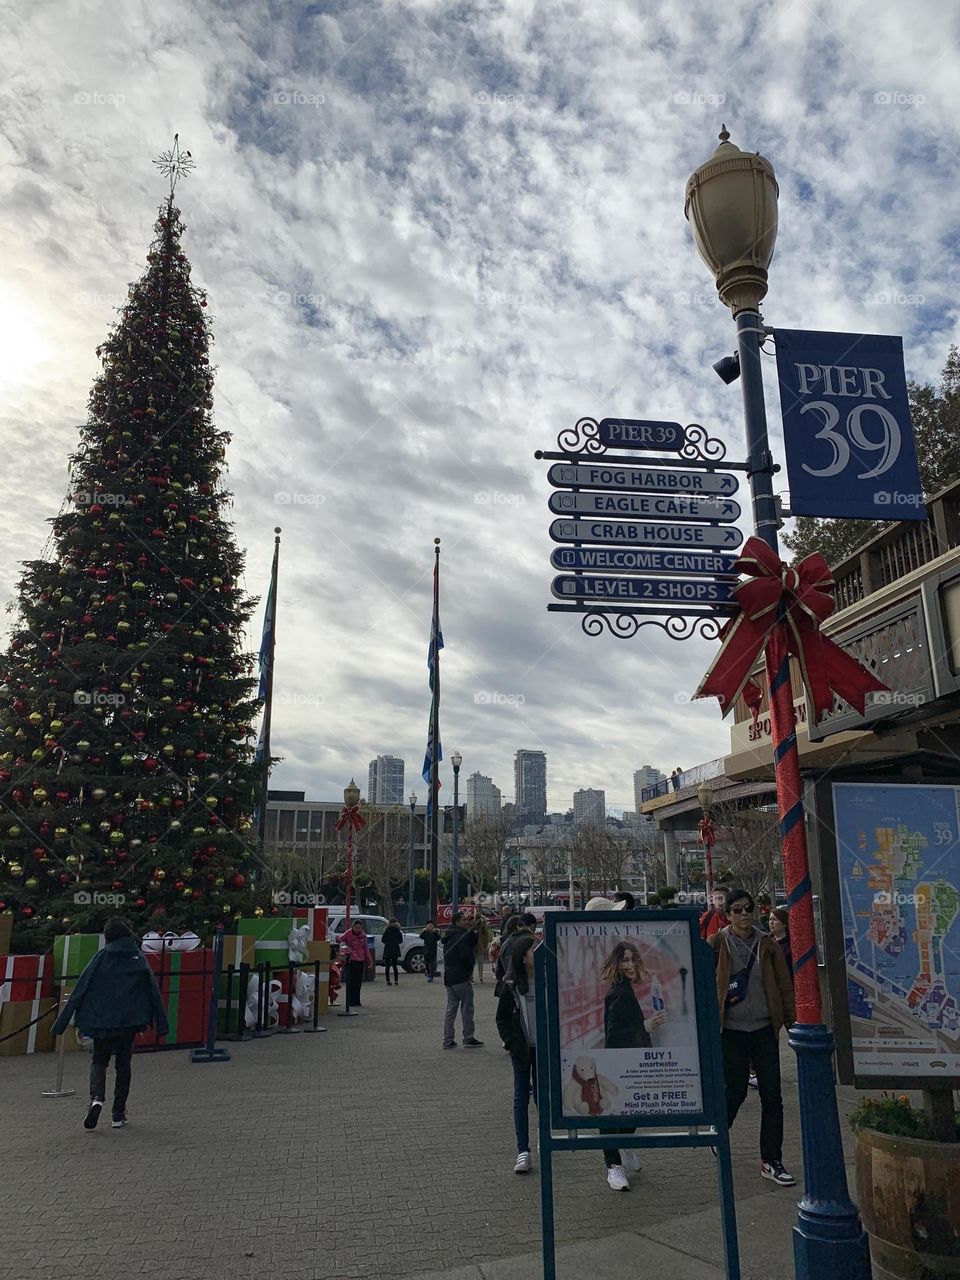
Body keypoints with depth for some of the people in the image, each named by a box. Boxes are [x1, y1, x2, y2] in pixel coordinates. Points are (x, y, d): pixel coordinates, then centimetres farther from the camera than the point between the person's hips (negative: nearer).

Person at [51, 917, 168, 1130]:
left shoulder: (101, 957, -1)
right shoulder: (138, 958, 2)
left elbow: (80, 990, -5)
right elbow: (154, 992, 0)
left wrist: (61, 1023, -1)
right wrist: (161, 1025, 3)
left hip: (101, 1021, -1)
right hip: (129, 1022, 1)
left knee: (99, 1061, 16)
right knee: (123, 1065, 15)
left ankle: (96, 1098, -11)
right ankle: (118, 1114, 14)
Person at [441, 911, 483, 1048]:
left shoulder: (449, 937, 15)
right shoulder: (461, 936, -15)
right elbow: (465, 955, -22)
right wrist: (470, 972, -7)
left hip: (449, 977, 9)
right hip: (461, 977, -9)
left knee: (451, 1008, 12)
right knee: (467, 1007, 0)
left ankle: (447, 1040, 12)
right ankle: (468, 1039, 4)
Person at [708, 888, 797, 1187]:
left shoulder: (767, 944, 2)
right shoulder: (717, 944, -5)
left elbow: (784, 985, 6)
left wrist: (791, 1020, 4)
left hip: (764, 1028, 2)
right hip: (731, 1030, -2)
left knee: (772, 1095, 3)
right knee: (735, 1091, 6)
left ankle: (771, 1161, 15)